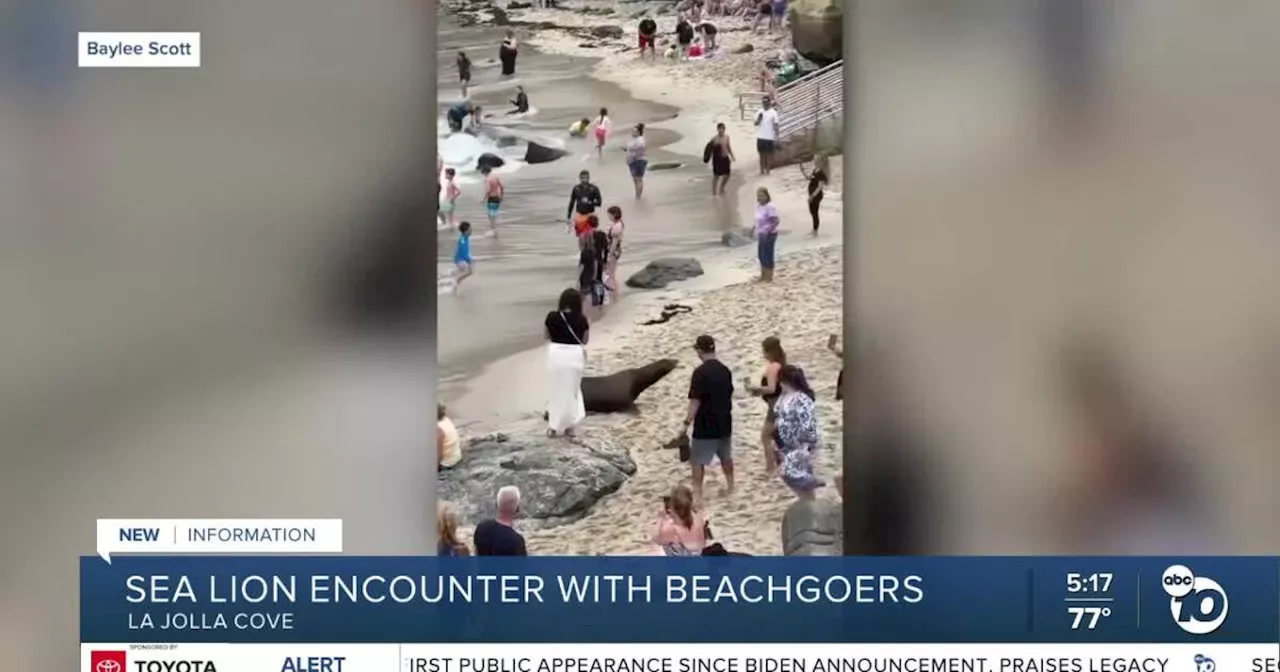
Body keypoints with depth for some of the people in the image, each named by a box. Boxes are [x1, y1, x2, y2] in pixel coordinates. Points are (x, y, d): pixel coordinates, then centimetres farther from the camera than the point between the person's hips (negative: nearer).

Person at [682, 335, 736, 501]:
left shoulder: (700, 372, -18)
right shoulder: (725, 370, 4)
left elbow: (695, 401, -21)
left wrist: (687, 423, -18)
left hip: (705, 425, -7)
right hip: (724, 423, 7)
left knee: (697, 460, 1)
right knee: (726, 456, 20)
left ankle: (697, 493, -2)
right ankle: (730, 487, 30)